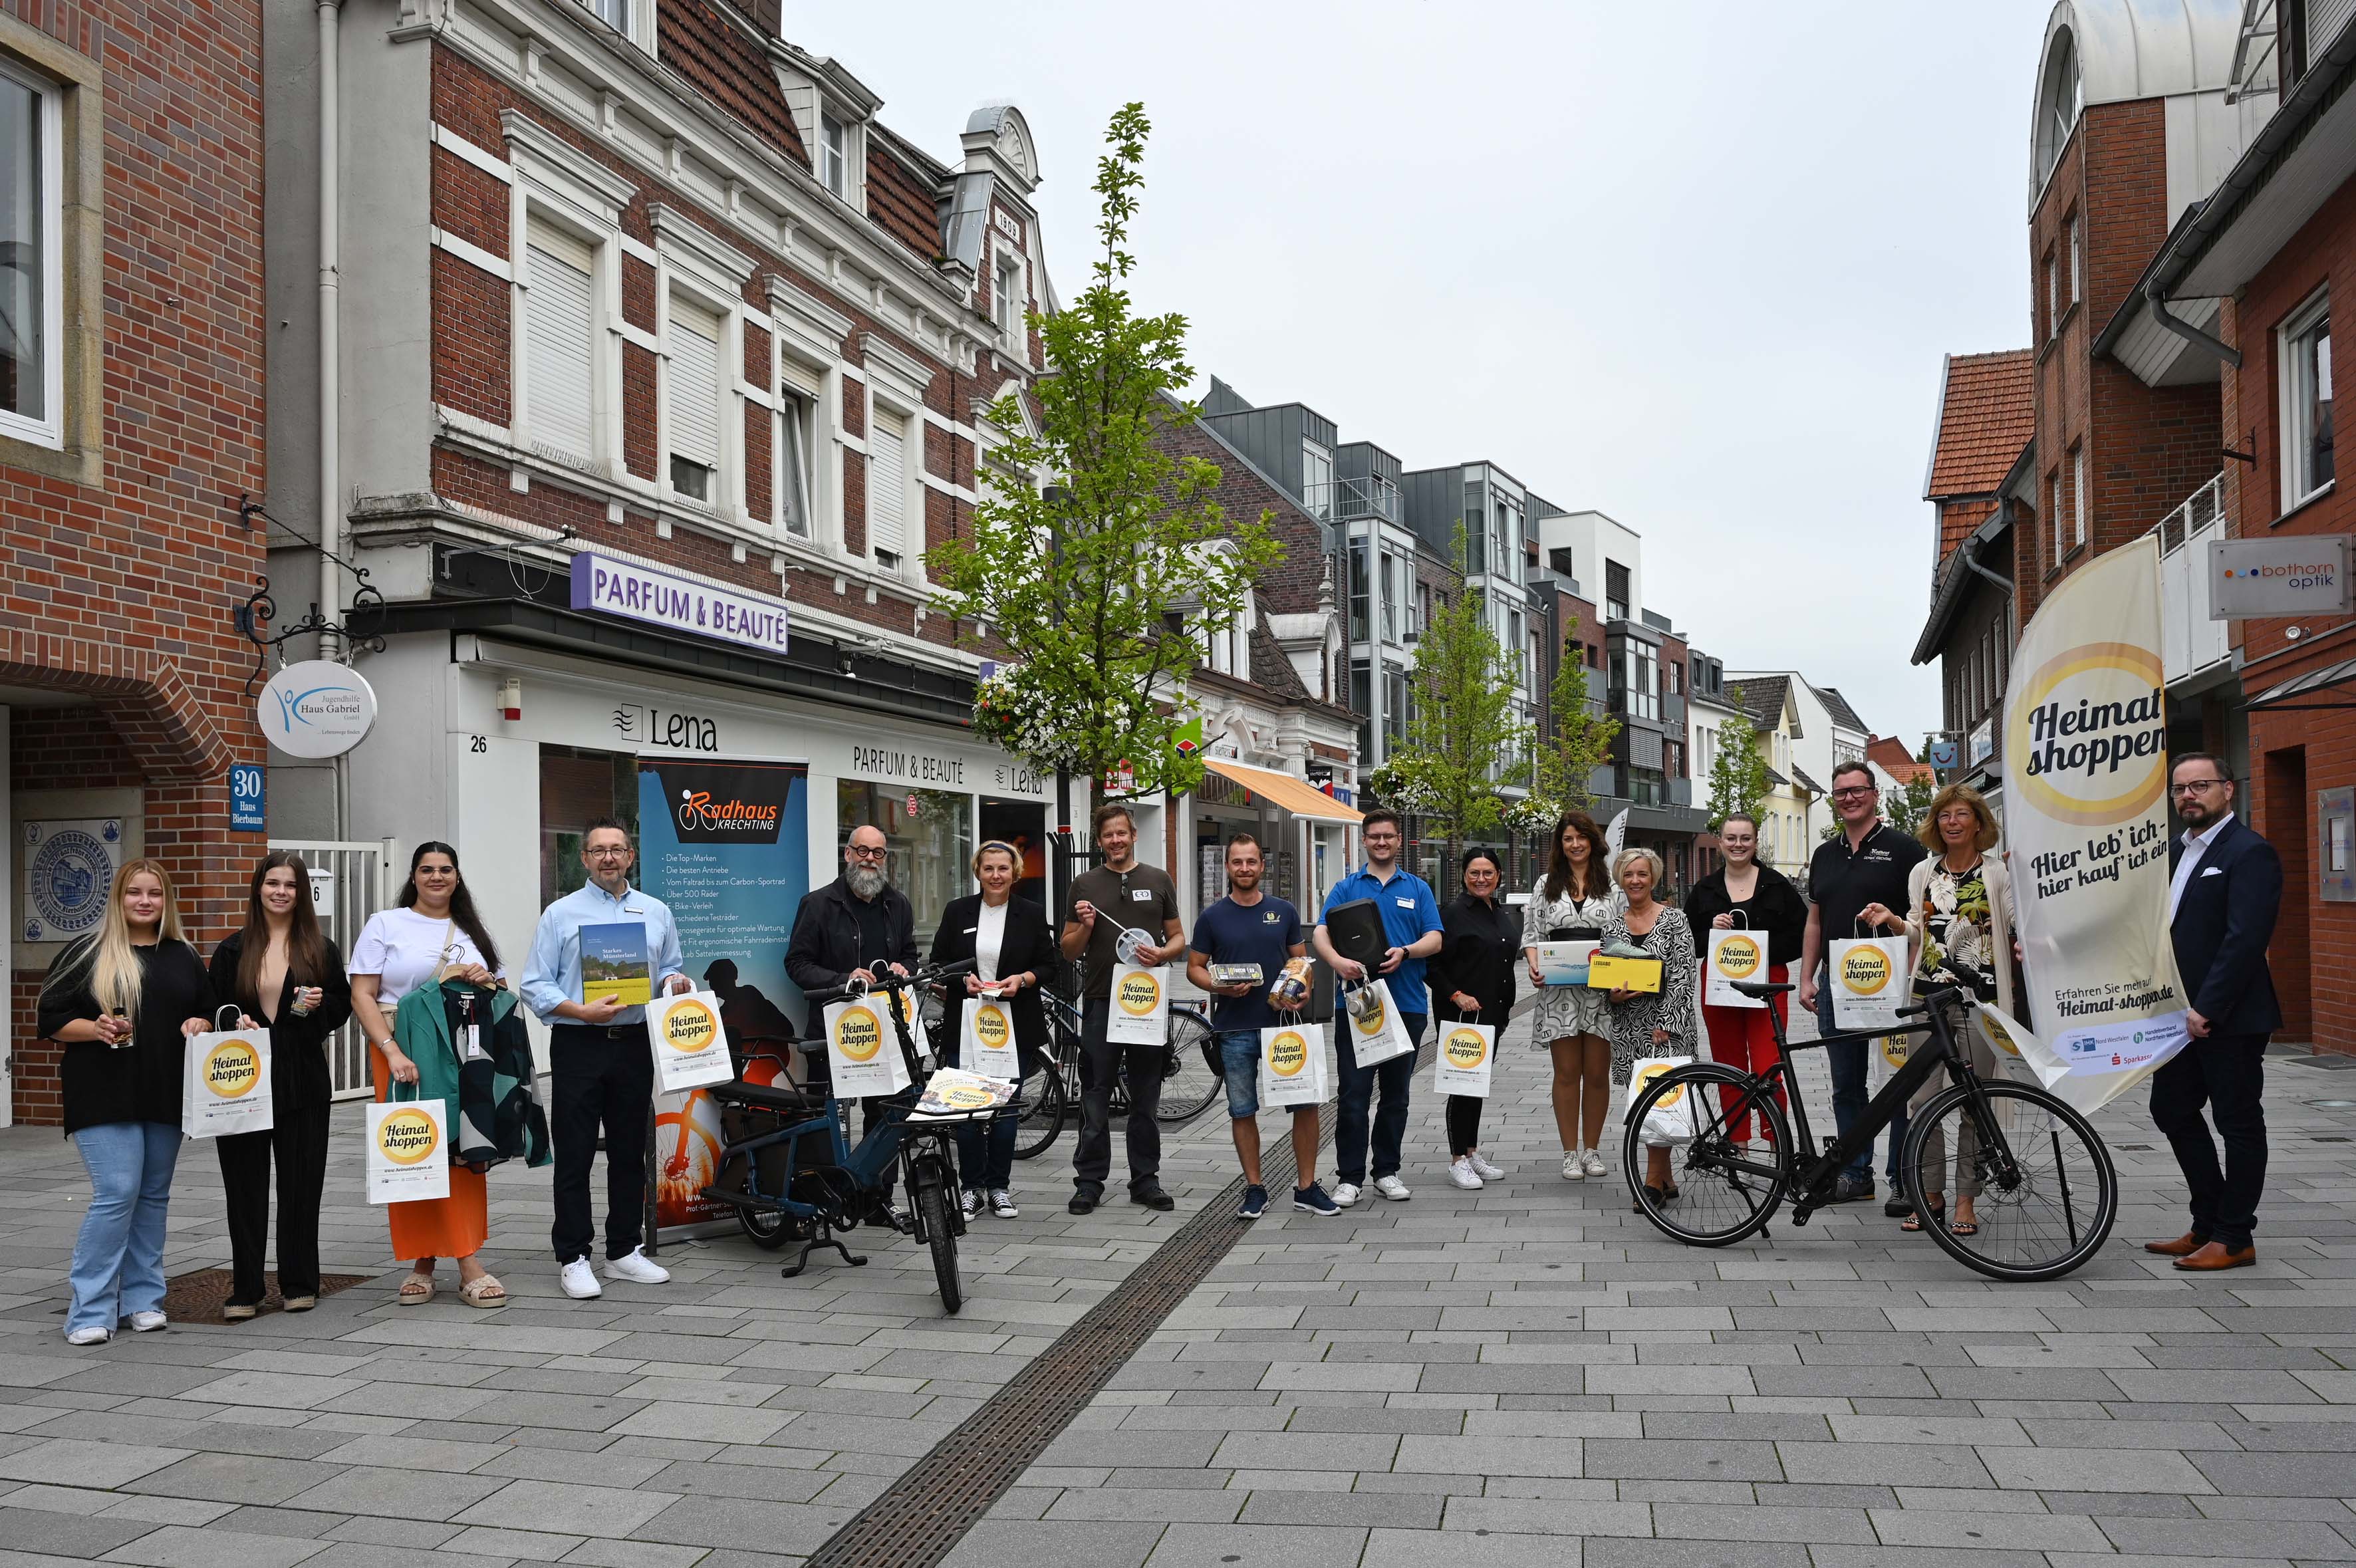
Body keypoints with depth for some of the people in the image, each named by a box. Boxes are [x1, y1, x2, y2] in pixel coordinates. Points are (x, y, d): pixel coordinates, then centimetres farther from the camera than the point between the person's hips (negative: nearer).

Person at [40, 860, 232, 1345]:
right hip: (105, 1098, -4)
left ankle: (143, 1298, 18)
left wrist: (200, 1025, -3)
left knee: (154, 1195, 9)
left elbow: (208, 1013, 19)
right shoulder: (86, 953, 1)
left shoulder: (184, 957, 12)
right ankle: (90, 1311, -4)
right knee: (116, 1193, -13)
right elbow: (51, 1018, 0)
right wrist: (96, 1028, -18)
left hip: (166, 1096, 4)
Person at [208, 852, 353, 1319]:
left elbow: (343, 1005, 10)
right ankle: (245, 1289, 11)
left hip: (303, 1081, 0)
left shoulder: (320, 949, 6)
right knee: (245, 1184, 3)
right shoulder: (233, 950, 7)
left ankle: (299, 1284, 14)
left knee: (301, 1183, 4)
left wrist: (319, 1005, -10)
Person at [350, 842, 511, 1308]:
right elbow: (362, 995, -4)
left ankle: (467, 1264, -4)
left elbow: (503, 991, 21)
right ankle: (420, 1263, 6)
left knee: (466, 1153, -4)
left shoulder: (474, 931, 18)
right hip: (403, 1054, -2)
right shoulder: (385, 925, 5)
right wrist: (393, 1052, -16)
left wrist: (488, 982, -4)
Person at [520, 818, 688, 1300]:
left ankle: (625, 1251, 20)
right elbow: (534, 985, -2)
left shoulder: (656, 912, 12)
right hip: (578, 1046, -3)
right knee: (575, 1155, -1)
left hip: (635, 1044, 3)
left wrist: (675, 981, -5)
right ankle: (573, 1258, 7)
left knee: (630, 1151, 10)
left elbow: (671, 970, 18)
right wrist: (582, 1011, -16)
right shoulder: (561, 914, 2)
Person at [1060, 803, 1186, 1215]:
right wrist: (1085, 927, -12)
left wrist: (1161, 953, -10)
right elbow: (1069, 950, 8)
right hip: (1100, 1001, -1)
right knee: (1095, 1097, 1)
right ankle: (1089, 1181, 8)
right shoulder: (1084, 885, 7)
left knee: (1146, 1097, 7)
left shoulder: (1159, 880, 9)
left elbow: (1179, 938, 11)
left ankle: (1145, 1180, 15)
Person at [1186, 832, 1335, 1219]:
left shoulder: (1284, 911, 7)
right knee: (1243, 1111, 5)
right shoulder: (1212, 917, 2)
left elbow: (1300, 959, 12)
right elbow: (1194, 967, 5)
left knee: (1306, 1103, -1)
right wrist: (1220, 987, -14)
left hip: (1283, 1023, 1)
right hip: (1234, 1029, -1)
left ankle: (1306, 1187, 11)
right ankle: (1254, 1190, 18)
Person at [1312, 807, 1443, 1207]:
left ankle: (1387, 1170, 21)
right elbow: (1321, 934, -4)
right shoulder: (1346, 887, 8)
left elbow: (1435, 939, 2)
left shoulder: (1417, 888, 11)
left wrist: (1404, 953, -19)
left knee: (1396, 1093, 10)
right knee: (1353, 1094, -4)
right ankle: (1349, 1176, 3)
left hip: (1406, 1004, 2)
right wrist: (1338, 961, -25)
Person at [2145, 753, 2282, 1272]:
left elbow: (2245, 940, -20)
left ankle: (2234, 1239, 11)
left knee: (2238, 1123, 2)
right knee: (2172, 1111, 14)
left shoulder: (2250, 853, -12)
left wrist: (2205, 1009, -21)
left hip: (2228, 1018, -9)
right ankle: (2208, 1225, 26)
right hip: (2182, 1015, 9)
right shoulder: (2174, 852, 14)